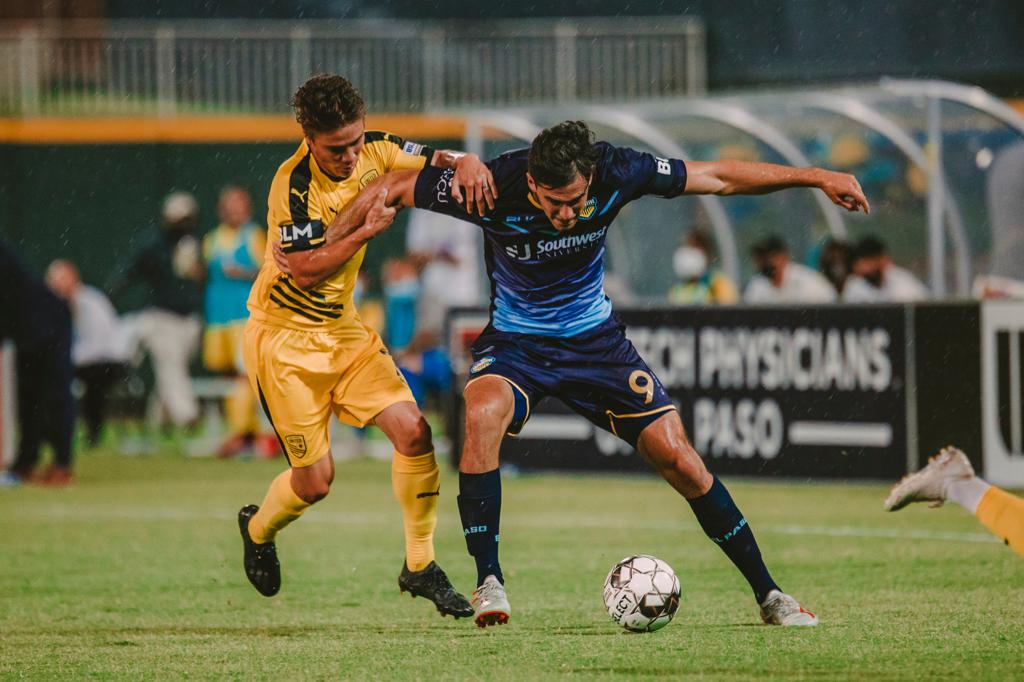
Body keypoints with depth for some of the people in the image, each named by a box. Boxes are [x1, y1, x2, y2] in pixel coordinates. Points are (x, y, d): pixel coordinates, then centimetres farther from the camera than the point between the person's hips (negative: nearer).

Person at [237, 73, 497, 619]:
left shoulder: (373, 151, -5)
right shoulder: (294, 185, -23)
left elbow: (438, 161, -1)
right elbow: (305, 269, -24)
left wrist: (466, 164, -24)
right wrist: (367, 230, -29)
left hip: (343, 328, 6)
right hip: (284, 337, -6)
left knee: (412, 431, -11)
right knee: (315, 480, -4)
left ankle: (420, 564, 2)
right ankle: (258, 529, 31)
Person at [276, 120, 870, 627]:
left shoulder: (616, 173, -23)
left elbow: (719, 177, -10)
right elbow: (395, 188, -13)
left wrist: (816, 177, -8)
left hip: (595, 338, 2)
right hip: (515, 342, -1)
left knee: (678, 457, -6)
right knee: (484, 413, -34)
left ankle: (769, 596, 9)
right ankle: (489, 583, -24)